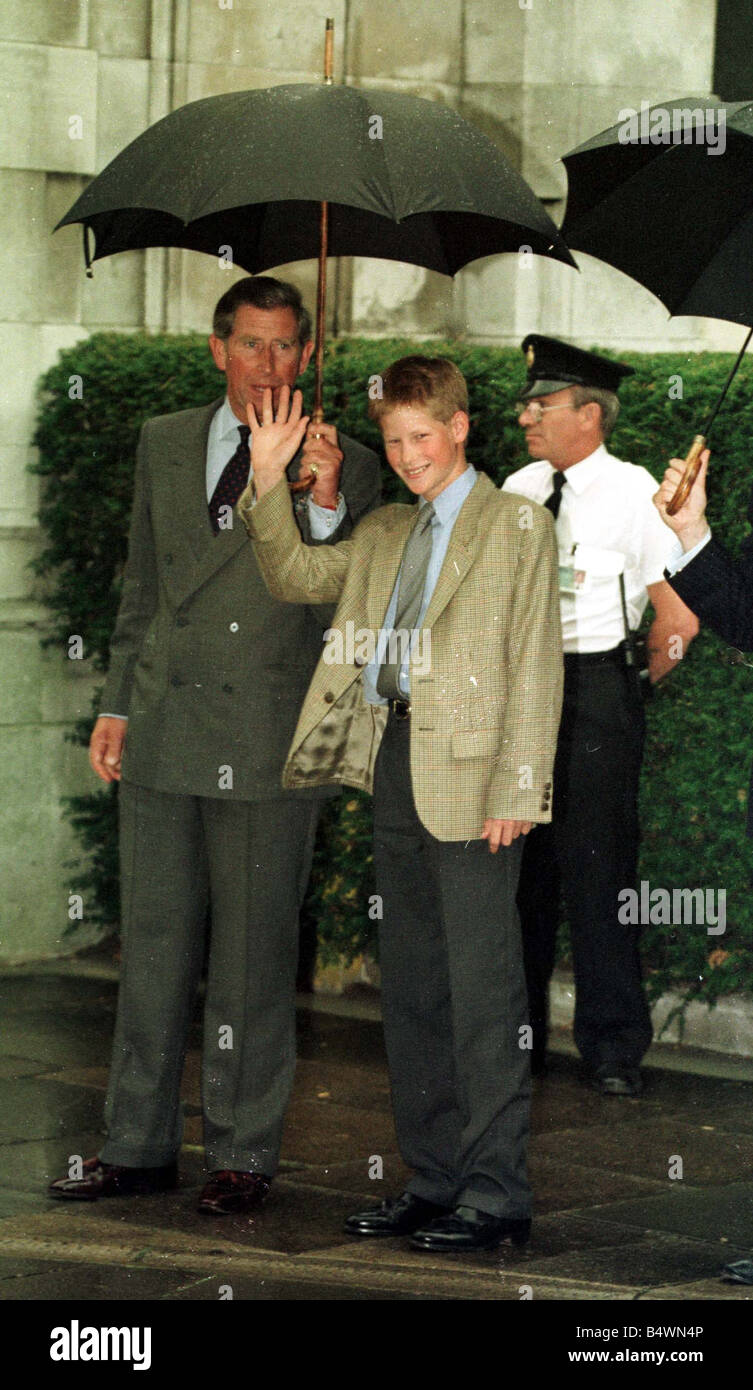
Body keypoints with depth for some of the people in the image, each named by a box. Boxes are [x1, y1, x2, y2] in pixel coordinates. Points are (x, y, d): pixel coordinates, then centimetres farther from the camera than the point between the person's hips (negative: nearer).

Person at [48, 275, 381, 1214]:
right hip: (163, 732, 4)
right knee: (153, 943, 10)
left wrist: (322, 500, -25)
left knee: (254, 953, 2)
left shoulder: (343, 469, -2)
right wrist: (117, 705, 14)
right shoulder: (165, 444, 12)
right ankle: (138, 1146, 20)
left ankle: (242, 1155, 13)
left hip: (266, 743, -4)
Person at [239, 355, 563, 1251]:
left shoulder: (516, 525, 0)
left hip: (470, 774, -7)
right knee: (410, 984, 10)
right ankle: (432, 1180, 18)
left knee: (482, 985, -6)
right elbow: (296, 578, 14)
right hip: (394, 771, 7)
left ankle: (496, 1194, -1)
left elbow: (534, 664, -6)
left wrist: (517, 788, -13)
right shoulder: (382, 534, 20)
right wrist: (268, 483, 1)